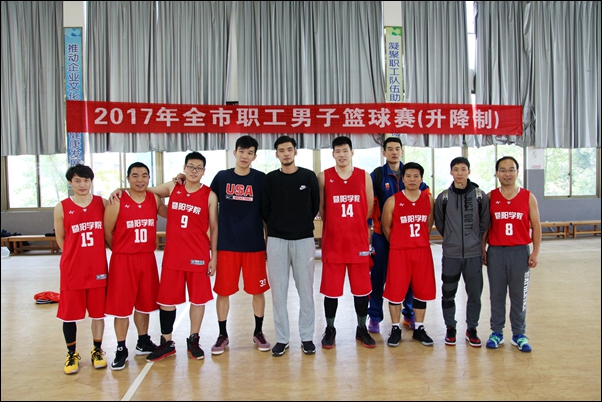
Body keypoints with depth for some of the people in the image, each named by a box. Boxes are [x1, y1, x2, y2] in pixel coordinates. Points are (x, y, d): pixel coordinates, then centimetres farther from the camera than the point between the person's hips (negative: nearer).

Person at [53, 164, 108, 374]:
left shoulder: (103, 203, 1)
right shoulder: (62, 208, -2)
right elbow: (60, 240, 6)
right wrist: (76, 255, 5)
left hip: (98, 269, 1)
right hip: (71, 270, -1)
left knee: (98, 311, 10)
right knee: (69, 313, 8)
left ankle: (97, 350, 27)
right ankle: (72, 354, 26)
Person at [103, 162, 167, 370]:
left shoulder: (154, 199, 4)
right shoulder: (117, 202, -9)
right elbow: (107, 232, -5)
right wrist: (121, 251, 4)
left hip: (148, 258, 4)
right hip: (123, 260, -4)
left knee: (145, 303, 15)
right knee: (121, 306, 2)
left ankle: (143, 342, 31)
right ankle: (121, 349, 15)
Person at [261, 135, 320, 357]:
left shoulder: (309, 176, 4)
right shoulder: (270, 179, 5)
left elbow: (315, 206, 9)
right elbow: (265, 210, 9)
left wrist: (303, 226, 10)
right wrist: (277, 227, 6)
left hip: (304, 239, 0)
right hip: (277, 240, 1)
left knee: (306, 290, 4)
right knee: (278, 291, 4)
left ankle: (307, 337, 16)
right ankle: (282, 338, 15)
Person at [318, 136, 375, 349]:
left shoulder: (364, 176, 4)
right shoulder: (323, 177, 0)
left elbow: (368, 207, 10)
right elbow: (320, 207, 6)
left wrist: (355, 225, 11)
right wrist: (335, 225, 9)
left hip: (359, 241, 1)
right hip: (332, 241, -1)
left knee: (361, 287, 8)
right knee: (330, 288, 6)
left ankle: (362, 329, 24)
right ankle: (330, 329, 22)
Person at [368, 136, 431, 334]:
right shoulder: (376, 175, -2)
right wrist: (368, 225, -11)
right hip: (382, 233, -2)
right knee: (378, 275, 2)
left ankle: (409, 314, 24)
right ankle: (375, 316, 12)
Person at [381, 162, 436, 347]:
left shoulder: (429, 199, 4)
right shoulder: (393, 201, -5)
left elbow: (428, 225, 14)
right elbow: (386, 227, 2)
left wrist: (421, 242, 12)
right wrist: (397, 243, 8)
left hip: (423, 251, 3)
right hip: (399, 251, -3)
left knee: (422, 290, 9)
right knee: (395, 291, 2)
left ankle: (419, 328, 23)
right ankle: (396, 328, 17)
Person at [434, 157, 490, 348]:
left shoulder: (480, 196, 0)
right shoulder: (443, 197, 1)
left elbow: (485, 223, 6)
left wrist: (475, 239, 6)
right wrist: (452, 238, 8)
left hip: (474, 253, 0)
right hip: (450, 254, 0)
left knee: (475, 293, 6)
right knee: (448, 293, 7)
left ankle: (471, 329, 22)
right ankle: (450, 328, 23)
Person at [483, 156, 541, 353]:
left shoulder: (528, 197, 3)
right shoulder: (490, 197, 3)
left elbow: (536, 225, 3)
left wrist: (535, 252, -3)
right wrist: (482, 249, 0)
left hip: (520, 251, 0)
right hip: (495, 251, 0)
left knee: (519, 295, 6)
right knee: (496, 295, 8)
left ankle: (519, 334, 18)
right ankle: (496, 332, 18)